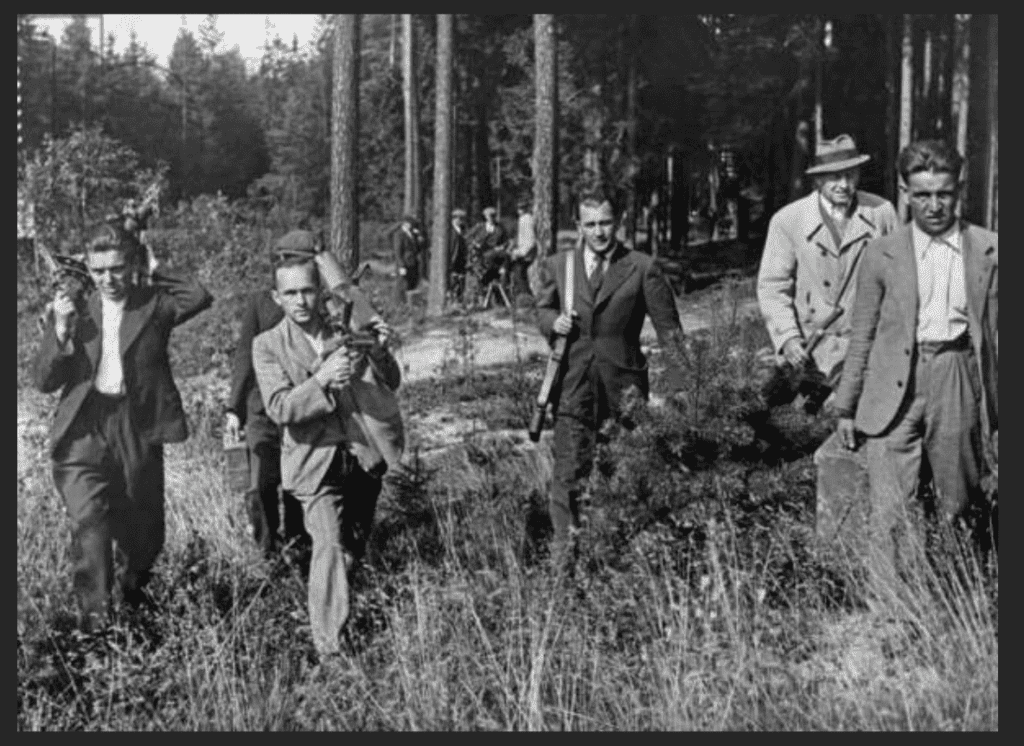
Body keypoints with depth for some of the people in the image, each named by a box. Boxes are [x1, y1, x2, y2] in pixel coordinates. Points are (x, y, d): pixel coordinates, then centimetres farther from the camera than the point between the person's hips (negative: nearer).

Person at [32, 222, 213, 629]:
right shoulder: (74, 308, 7)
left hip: (137, 432, 0)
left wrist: (154, 270, -4)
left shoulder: (153, 303, 5)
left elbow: (201, 297, -14)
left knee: (143, 531, 13)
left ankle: (132, 594, 42)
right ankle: (94, 618, -14)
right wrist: (62, 330, -11)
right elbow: (44, 381, 3)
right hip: (83, 431, 0)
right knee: (89, 522, -17)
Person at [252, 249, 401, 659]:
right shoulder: (268, 345, -3)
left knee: (355, 547, 16)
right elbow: (280, 408, -15)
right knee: (330, 546, -19)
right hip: (317, 461, -3)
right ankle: (330, 646, -14)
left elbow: (391, 386, 6)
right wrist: (322, 381, -30)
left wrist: (379, 353, -15)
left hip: (365, 455, 4)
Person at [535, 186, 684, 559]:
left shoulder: (642, 268, 0)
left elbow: (668, 328, 1)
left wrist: (679, 386, -4)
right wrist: (554, 321, -4)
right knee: (569, 468, -4)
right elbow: (542, 309, 21)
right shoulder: (557, 266, 7)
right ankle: (564, 543, 3)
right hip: (573, 381, 1)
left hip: (623, 382, -1)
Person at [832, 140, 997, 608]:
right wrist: (846, 406, 6)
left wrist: (998, 402, 3)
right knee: (890, 513, -5)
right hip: (895, 390, -1)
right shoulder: (882, 254, 4)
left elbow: (996, 330, 7)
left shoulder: (988, 250, 5)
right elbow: (862, 336, 7)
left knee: (957, 506, 11)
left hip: (957, 381, 1)